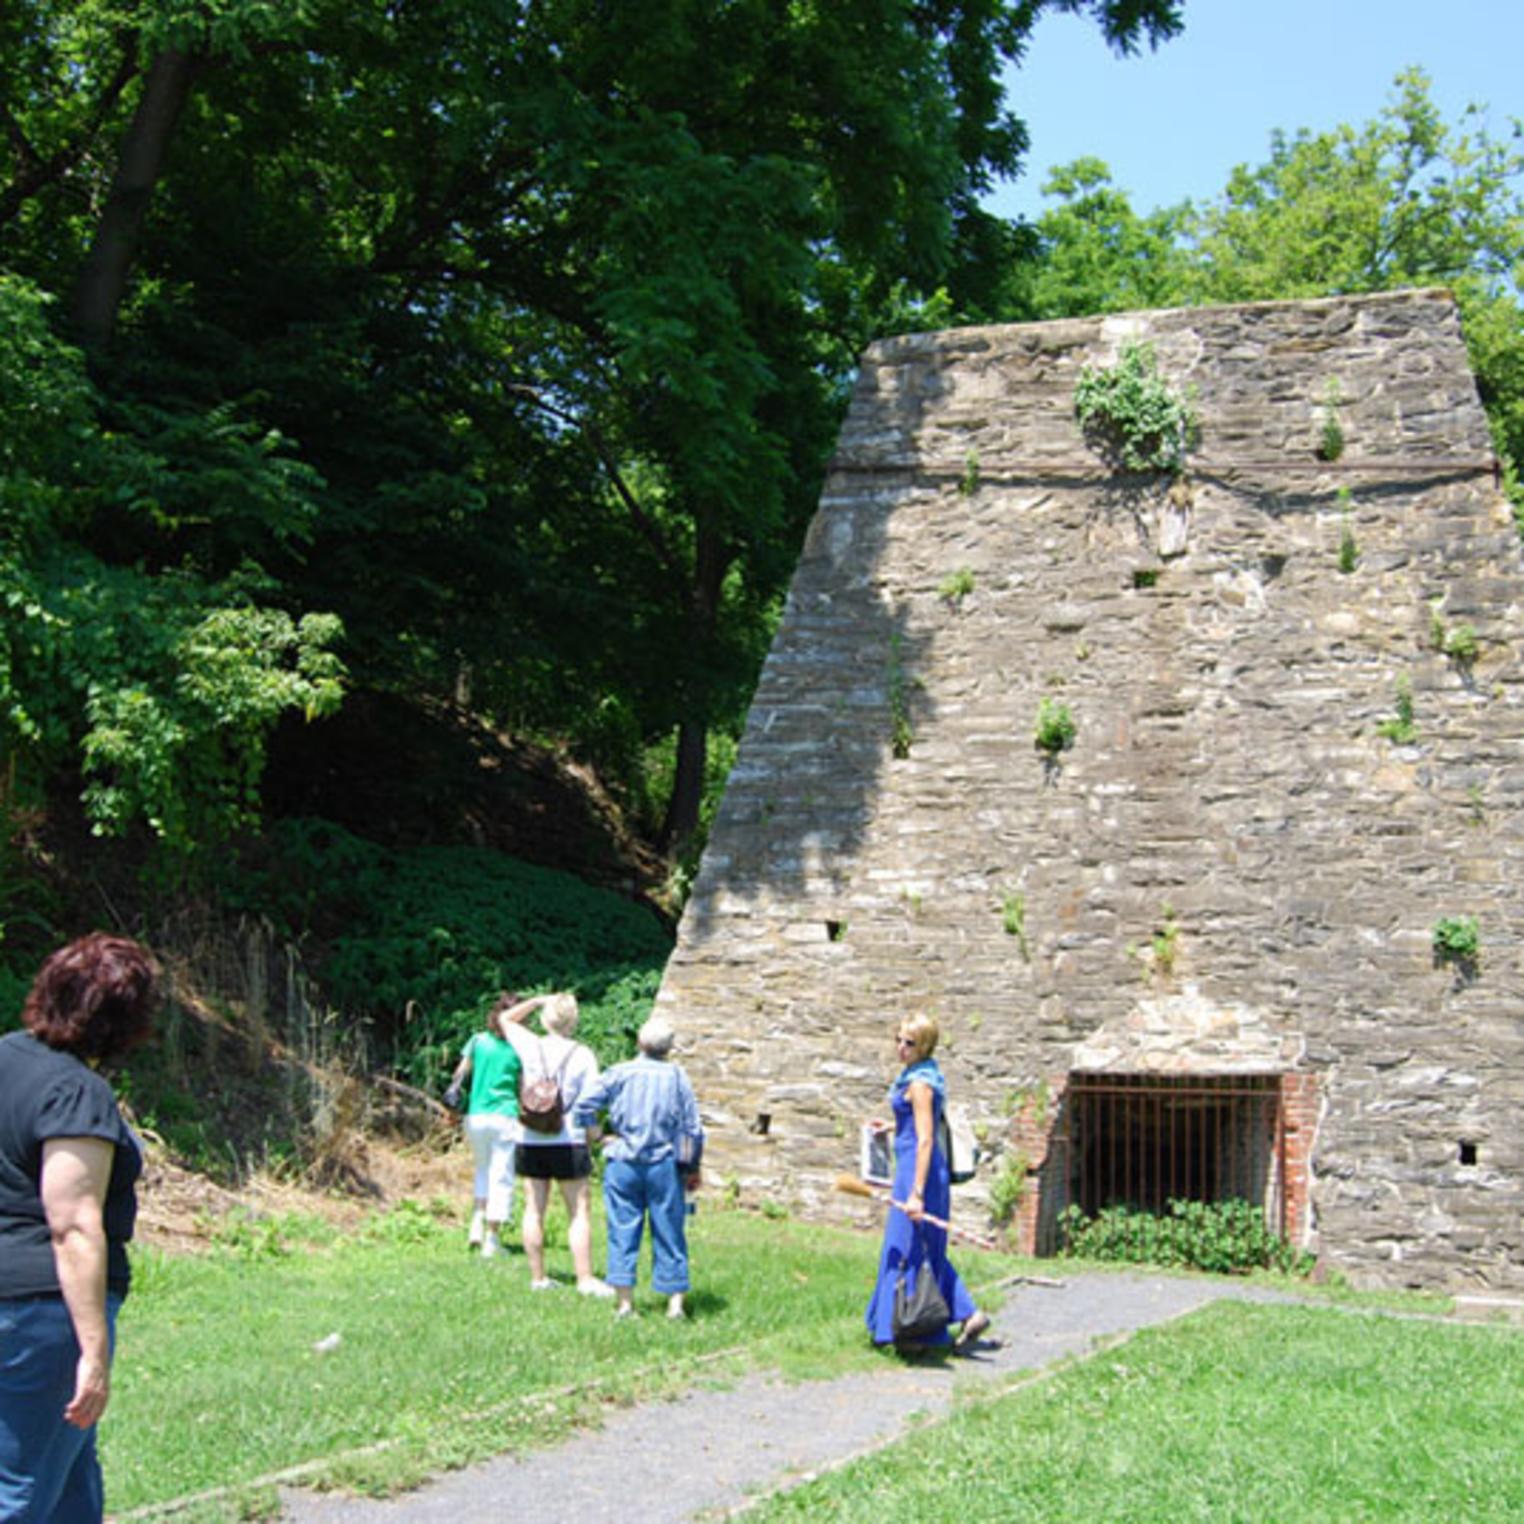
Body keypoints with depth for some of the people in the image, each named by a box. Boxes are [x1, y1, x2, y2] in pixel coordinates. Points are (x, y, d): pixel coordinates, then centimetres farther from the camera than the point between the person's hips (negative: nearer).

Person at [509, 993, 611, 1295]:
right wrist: (591, 1138, 4)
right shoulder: (582, 1054, -7)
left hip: (530, 1142, 3)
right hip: (568, 1142, -3)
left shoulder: (531, 1047, -1)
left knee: (534, 1210, 10)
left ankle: (538, 1277, 15)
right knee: (579, 1213, 3)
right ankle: (585, 1279, 1)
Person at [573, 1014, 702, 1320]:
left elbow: (584, 1105, -11)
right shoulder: (677, 1076, -1)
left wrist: (593, 1134, 6)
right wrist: (692, 1168, 11)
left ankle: (625, 1303, 5)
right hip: (664, 1164, 0)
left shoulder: (619, 1073, -3)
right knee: (669, 1232, 8)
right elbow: (692, 1128, 1)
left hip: (623, 1162, 0)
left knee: (623, 1231, 6)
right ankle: (676, 1302, 8)